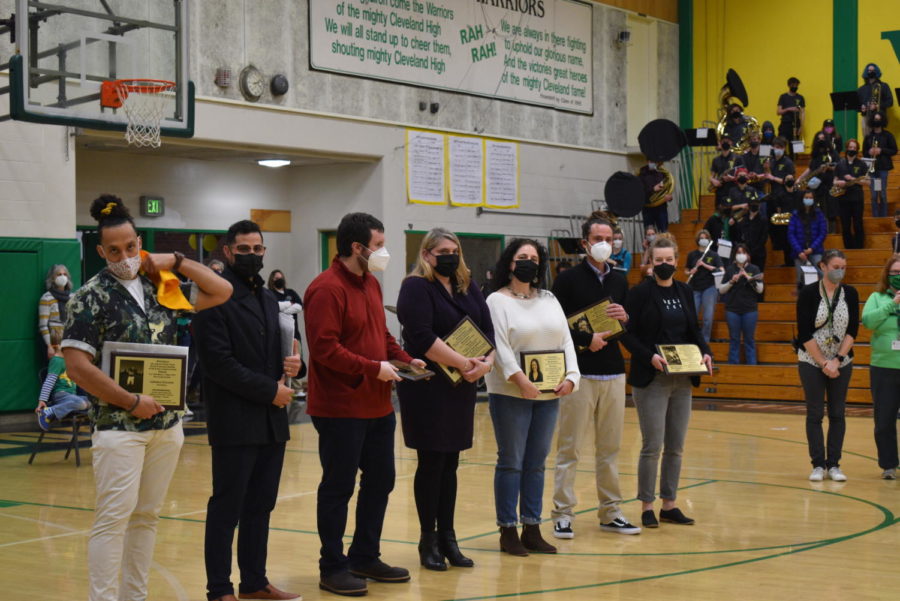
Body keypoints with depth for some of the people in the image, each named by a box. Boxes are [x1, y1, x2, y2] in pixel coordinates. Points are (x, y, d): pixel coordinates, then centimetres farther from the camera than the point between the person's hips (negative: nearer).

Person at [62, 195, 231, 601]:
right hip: (119, 425, -5)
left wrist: (176, 262, 2)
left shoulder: (160, 287, 9)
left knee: (146, 517, 11)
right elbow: (77, 367, -12)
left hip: (167, 424, 5)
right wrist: (132, 403, -12)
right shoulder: (91, 297, -6)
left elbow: (221, 292, 12)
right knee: (113, 518, -7)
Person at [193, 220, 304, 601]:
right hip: (235, 421, -7)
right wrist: (270, 390, -15)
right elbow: (218, 362, -17)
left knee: (261, 506, 11)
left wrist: (292, 363, -2)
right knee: (226, 508, -1)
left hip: (271, 420, 7)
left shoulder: (269, 299, 17)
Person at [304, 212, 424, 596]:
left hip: (378, 405, 9)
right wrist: (374, 368, -21)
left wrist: (404, 358, 4)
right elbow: (325, 348, -24)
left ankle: (365, 557, 30)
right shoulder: (327, 289, -17)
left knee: (380, 481, 16)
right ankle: (333, 568, 12)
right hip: (340, 408, -9)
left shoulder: (370, 283, 12)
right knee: (338, 488, 1)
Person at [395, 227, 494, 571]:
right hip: (427, 388, -6)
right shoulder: (416, 288, -8)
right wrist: (464, 363, -20)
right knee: (431, 463, 0)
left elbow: (487, 328, 7)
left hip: (462, 388, 6)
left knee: (450, 464, 10)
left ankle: (447, 537, 17)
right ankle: (428, 540, 11)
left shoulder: (468, 288, 13)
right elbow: (423, 337, -21)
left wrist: (487, 361, -12)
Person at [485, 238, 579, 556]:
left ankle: (532, 529, 16)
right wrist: (519, 379, -23)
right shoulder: (497, 301, -3)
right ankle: (508, 531, 6)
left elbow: (566, 340, 12)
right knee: (511, 462, -1)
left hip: (548, 394, 6)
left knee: (537, 463, 9)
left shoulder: (549, 300, 15)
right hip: (510, 394, -6)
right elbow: (499, 345, -13)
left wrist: (570, 377, -2)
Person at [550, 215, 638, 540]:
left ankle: (610, 512, 17)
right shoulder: (568, 280, -3)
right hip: (580, 374, -5)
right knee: (569, 448, -2)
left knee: (610, 448, 9)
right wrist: (586, 340, -16)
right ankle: (563, 514, 4)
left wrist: (625, 317, -3)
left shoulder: (620, 280, 13)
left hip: (614, 373, 5)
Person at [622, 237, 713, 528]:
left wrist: (705, 352, -2)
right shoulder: (639, 293, -5)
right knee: (652, 446, -4)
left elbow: (694, 330, 16)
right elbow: (628, 334, -8)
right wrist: (650, 356, -21)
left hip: (682, 380, 5)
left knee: (676, 447, 9)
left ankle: (669, 504, 18)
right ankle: (646, 506, 6)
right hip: (651, 380, -5)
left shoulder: (685, 292, 11)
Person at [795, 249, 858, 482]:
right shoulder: (808, 293, -9)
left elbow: (852, 331, -1)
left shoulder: (850, 294, 0)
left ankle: (834, 464, 9)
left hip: (841, 362, 3)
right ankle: (818, 465, 5)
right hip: (812, 361, -3)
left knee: (837, 414, 4)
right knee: (815, 414, -1)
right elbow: (804, 334, -10)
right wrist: (824, 363, -12)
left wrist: (837, 360, -11)